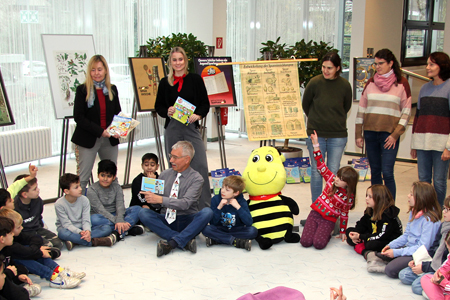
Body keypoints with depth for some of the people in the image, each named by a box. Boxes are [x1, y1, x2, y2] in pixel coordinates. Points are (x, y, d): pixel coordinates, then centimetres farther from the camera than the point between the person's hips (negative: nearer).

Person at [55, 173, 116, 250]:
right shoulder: (59, 204, -13)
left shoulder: (84, 200, -4)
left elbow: (86, 221, -9)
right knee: (62, 233, -40)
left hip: (83, 229, 4)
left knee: (107, 228, -18)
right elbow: (66, 224, -18)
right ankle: (94, 241, -36)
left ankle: (75, 241, -34)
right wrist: (80, 232, -34)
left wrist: (87, 231, -32)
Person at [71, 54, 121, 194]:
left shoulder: (112, 89, 8)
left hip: (109, 140, 4)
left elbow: (118, 113, 15)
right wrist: (100, 131, -19)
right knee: (83, 178, -2)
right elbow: (78, 117, -10)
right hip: (88, 140, -4)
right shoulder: (82, 90, -4)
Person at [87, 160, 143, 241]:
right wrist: (116, 221, -29)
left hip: (115, 215, 4)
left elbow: (120, 206, -9)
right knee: (93, 219, -39)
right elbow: (100, 210, -17)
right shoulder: (91, 190, -7)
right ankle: (128, 229, -34)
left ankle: (118, 233, -35)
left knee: (137, 209, -15)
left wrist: (119, 220, -30)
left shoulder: (117, 187, 5)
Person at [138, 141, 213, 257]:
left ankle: (172, 243, -39)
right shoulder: (165, 174, 9)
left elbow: (186, 203, -19)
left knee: (207, 212, -30)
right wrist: (150, 196, -11)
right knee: (143, 213, -23)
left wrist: (161, 199, -28)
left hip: (187, 221, -3)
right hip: (166, 220, 3)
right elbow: (156, 201, 13)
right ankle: (185, 240, -31)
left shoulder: (196, 178, -4)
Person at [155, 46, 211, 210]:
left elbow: (205, 103, 5)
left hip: (191, 128, -2)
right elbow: (158, 106, 12)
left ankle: (204, 207, 0)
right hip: (172, 129, 2)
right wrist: (167, 111, -9)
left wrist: (198, 115, -14)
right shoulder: (165, 82, 10)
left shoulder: (195, 79, 5)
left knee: (200, 166, -8)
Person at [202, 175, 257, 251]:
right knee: (206, 229, -30)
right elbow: (213, 223, -13)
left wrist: (238, 207, -27)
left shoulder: (241, 202, -8)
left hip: (236, 230, 0)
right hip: (220, 230, 0)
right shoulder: (215, 199, -8)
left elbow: (249, 223, -21)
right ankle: (237, 241, -27)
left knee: (253, 231, -28)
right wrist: (219, 207, -25)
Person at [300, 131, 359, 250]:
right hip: (315, 213, 3)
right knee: (305, 242, -16)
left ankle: (326, 234, 5)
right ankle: (316, 230, 14)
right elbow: (321, 165, -1)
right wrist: (316, 145, -8)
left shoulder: (348, 198, -7)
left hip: (329, 220, -2)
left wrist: (342, 232, 7)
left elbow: (344, 215, 1)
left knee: (319, 244, -27)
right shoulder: (331, 179, -1)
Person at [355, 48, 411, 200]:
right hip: (370, 132, 4)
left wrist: (395, 135, -9)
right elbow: (361, 109, 12)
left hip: (389, 135, -4)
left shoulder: (402, 83, 0)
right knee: (375, 172, 9)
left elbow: (406, 112, -1)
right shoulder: (371, 83, 9)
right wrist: (358, 134, 8)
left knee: (387, 173, -10)